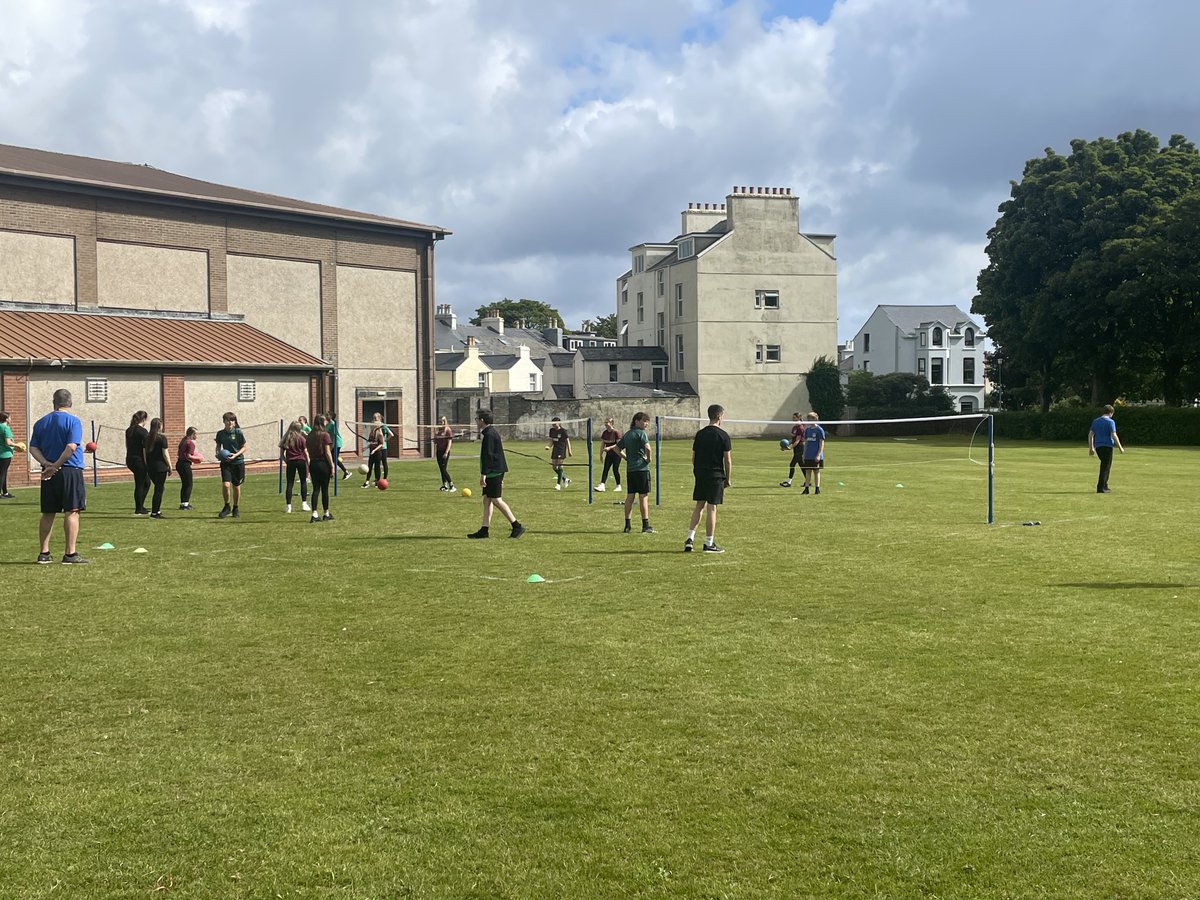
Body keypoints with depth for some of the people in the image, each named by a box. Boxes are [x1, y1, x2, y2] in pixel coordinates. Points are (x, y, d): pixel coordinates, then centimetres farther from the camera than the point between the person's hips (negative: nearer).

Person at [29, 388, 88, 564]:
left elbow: (33, 448, 5)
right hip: (70, 471, -6)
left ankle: (44, 553, 16)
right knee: (72, 512, -5)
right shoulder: (73, 421, -6)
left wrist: (46, 463, -5)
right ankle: (70, 554, -8)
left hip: (48, 474, 6)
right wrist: (56, 466, -13)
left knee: (48, 513, 12)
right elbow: (71, 447, -17)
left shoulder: (40, 423, 12)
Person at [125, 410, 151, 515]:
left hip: (130, 460, 8)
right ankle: (139, 510, 5)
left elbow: (128, 446, 15)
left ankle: (140, 506, 18)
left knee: (146, 482, 18)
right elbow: (145, 449, -17)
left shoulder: (129, 431, 10)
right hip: (139, 460, -8)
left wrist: (128, 461, 19)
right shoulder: (143, 432, -14)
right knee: (140, 485, 0)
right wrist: (147, 464, -14)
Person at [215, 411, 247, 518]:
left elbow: (244, 447, -1)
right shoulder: (220, 433, 2)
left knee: (236, 486, 7)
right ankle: (227, 506, 5)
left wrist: (236, 455, -16)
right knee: (225, 485, -16)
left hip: (238, 462, -1)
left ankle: (235, 509, 24)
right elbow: (218, 446, 17)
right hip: (226, 462, 1)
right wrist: (218, 453, -4)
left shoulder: (238, 432, -6)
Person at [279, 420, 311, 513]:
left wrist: (286, 462, 15)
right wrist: (308, 464, 4)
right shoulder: (301, 439, -3)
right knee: (303, 482, 9)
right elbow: (306, 452, -3)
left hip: (290, 462, 2)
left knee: (290, 484, 3)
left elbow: (281, 453, 5)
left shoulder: (286, 439, 4)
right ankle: (304, 504, 7)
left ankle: (288, 506, 0)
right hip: (301, 461, -2)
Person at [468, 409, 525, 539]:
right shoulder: (491, 432, 16)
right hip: (493, 472, 10)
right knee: (487, 500, 9)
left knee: (496, 500, -8)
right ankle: (484, 530, 10)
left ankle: (517, 526, -6)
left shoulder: (489, 434, -16)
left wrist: (483, 474, -22)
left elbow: (488, 455, -22)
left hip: (493, 472, -10)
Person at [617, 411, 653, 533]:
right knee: (644, 496, -3)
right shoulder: (641, 433, -9)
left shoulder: (627, 434, 14)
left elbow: (618, 448, 20)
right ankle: (645, 526, -2)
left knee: (630, 496, 11)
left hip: (630, 468, 7)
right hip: (641, 468, -7)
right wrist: (648, 458, -9)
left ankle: (627, 525, 13)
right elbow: (647, 447, -24)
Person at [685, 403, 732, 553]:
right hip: (716, 475, -5)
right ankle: (709, 543, 3)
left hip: (700, 474, 5)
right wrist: (727, 479, 2)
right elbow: (727, 460, -7)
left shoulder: (700, 434, 7)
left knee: (699, 506, 13)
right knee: (712, 508, -1)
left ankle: (690, 538, 6)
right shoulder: (723, 435, -8)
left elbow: (693, 457, 9)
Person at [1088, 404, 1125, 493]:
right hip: (1107, 446, -6)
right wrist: (1120, 448, -8)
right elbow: (1114, 436, -14)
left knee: (1105, 466, 19)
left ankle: (1105, 486, 19)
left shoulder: (1096, 421, 12)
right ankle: (1101, 488, -6)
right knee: (1105, 467, -2)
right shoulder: (1110, 422, -7)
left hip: (1098, 446, 6)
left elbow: (1090, 435, 11)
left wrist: (1091, 448, 15)